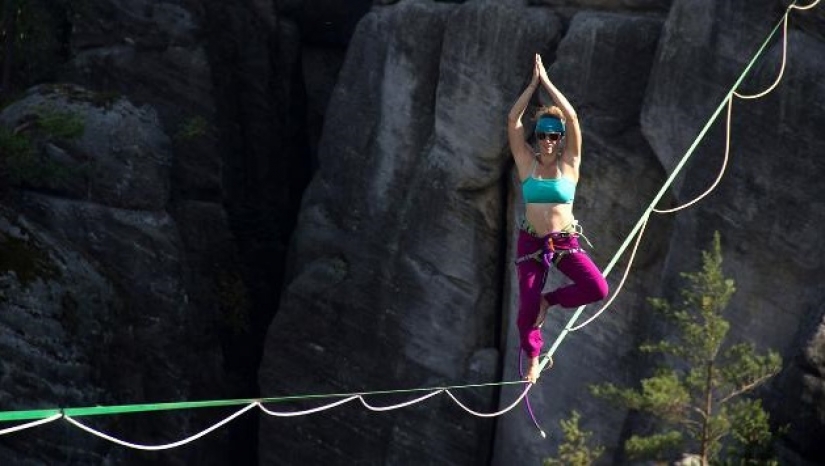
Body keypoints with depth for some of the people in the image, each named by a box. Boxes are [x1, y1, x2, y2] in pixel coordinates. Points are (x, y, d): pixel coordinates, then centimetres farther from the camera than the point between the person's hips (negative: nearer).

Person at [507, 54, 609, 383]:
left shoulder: (569, 164, 0)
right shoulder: (528, 163, 2)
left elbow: (572, 118, -10)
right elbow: (513, 120, -6)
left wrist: (547, 83, -10)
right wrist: (533, 85, -9)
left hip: (566, 242, 0)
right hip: (531, 243, 0)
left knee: (598, 288, -20)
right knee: (527, 307, -7)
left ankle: (548, 301, 6)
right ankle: (532, 361, 20)